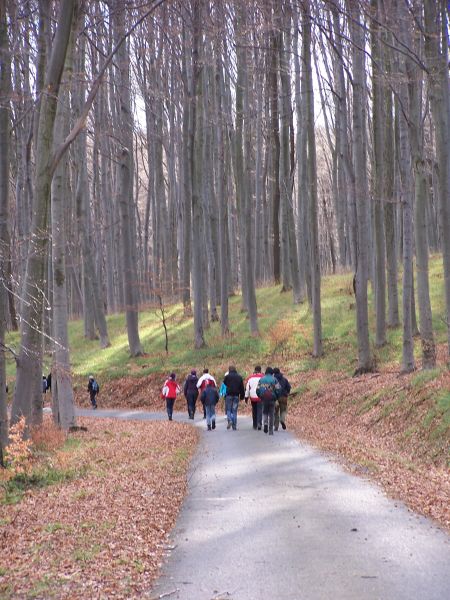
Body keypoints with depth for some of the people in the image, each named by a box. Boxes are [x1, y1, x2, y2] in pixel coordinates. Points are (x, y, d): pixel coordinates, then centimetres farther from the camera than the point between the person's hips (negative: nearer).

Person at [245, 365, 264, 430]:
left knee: (254, 411, 14)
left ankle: (255, 425, 19)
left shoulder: (250, 378, 7)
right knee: (259, 410, -3)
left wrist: (246, 397, 14)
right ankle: (259, 423, -22)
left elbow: (247, 388, 9)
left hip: (253, 397, 3)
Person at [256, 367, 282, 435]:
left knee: (265, 412, 18)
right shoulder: (274, 380, -4)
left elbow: (257, 390, 1)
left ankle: (265, 423, -12)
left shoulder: (261, 379, 3)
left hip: (264, 399, 1)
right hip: (272, 399, -1)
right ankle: (270, 431, 8)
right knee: (271, 414, 7)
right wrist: (276, 397, 7)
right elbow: (278, 389, -9)